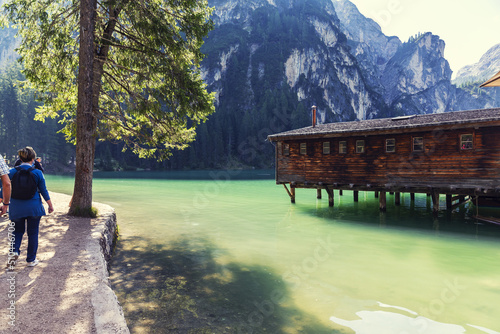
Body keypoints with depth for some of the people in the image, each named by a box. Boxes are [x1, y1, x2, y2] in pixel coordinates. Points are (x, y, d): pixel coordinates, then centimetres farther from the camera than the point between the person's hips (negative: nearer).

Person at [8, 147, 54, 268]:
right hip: (34, 207, -2)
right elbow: (43, 191, -2)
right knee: (33, 233, 9)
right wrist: (50, 206, 8)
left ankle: (15, 251, -2)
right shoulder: (37, 172, -6)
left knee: (18, 231, 20)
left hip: (16, 208, 2)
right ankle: (31, 260, 17)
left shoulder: (12, 172, -2)